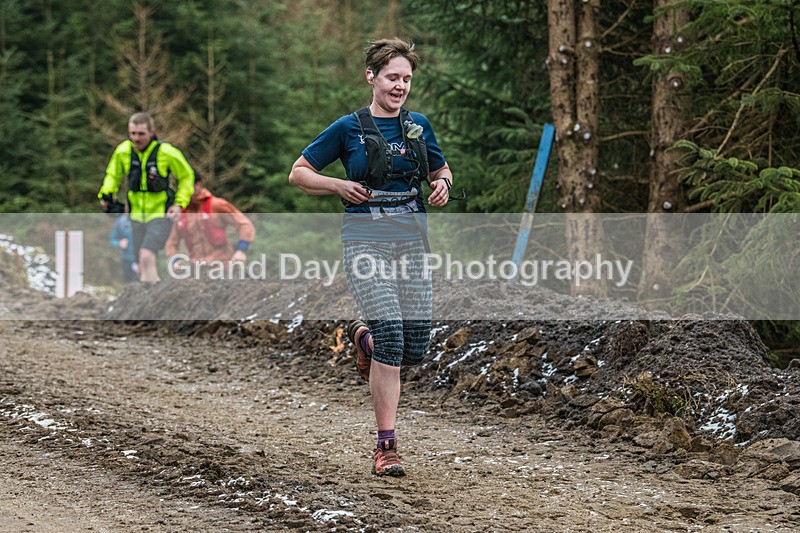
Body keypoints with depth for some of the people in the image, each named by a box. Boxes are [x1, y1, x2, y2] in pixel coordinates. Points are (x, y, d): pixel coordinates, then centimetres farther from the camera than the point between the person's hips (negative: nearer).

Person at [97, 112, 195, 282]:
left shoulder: (167, 152, -13)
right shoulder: (122, 151, -3)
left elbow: (187, 177, 3)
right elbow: (113, 175, 17)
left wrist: (180, 204, -6)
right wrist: (106, 195, -1)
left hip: (161, 215, -5)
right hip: (137, 216, 5)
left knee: (147, 256, -25)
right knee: (142, 269, 6)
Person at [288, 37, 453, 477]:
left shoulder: (418, 126, 11)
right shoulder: (349, 128, 0)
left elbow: (441, 171, 26)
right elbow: (299, 173, 6)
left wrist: (442, 186, 3)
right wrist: (341, 186, -10)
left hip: (411, 238, 4)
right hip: (366, 238, -4)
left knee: (415, 349, 0)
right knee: (390, 332, -19)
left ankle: (363, 337, 37)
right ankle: (386, 446, -12)